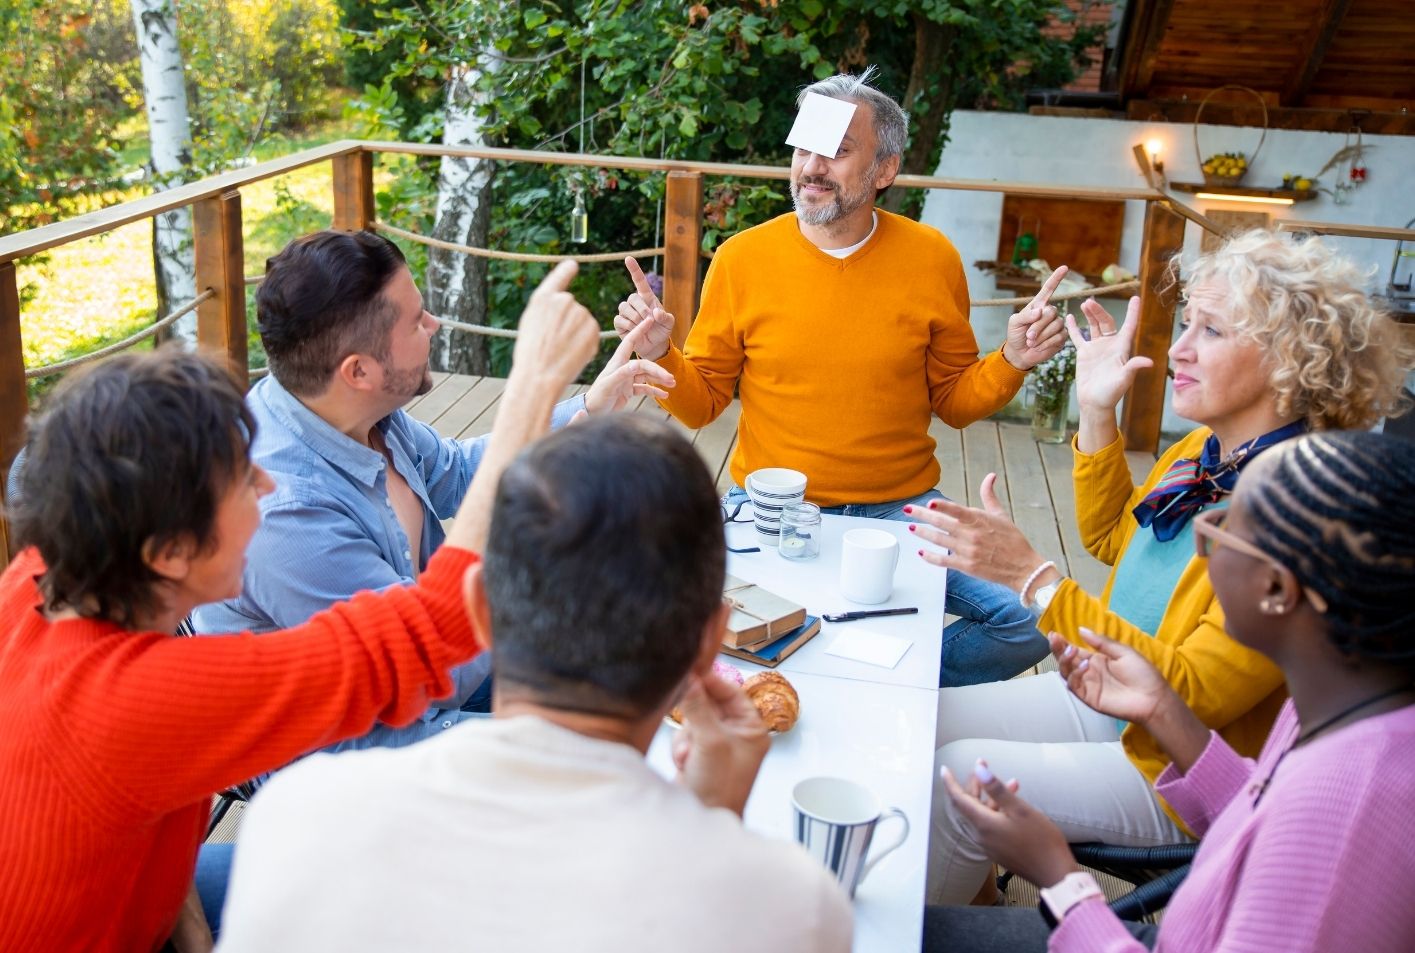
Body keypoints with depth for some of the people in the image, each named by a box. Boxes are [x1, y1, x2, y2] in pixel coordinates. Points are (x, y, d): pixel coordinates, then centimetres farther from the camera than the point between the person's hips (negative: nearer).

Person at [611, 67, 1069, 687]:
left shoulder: (931, 258, 0)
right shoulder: (742, 258, -2)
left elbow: (954, 401, 8)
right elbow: (701, 401, 4)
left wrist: (1010, 362, -10)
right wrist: (659, 354, -14)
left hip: (900, 506, 1)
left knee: (1027, 623, -16)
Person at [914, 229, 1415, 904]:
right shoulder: (1204, 452, 0)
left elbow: (1193, 694, -29)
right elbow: (1112, 540, 19)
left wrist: (1032, 577, -35)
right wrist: (1097, 412, 5)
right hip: (1111, 698, 8)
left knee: (959, 777, -18)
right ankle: (968, 890, 20)